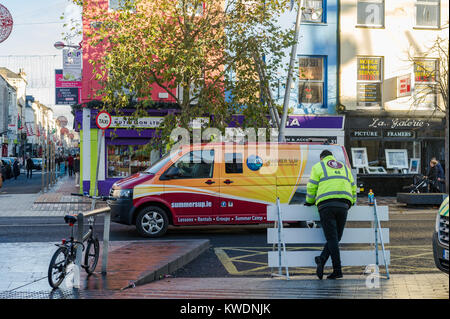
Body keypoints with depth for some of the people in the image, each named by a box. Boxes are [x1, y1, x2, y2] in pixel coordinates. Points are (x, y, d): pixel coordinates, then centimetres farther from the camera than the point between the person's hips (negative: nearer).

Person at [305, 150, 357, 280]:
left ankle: (337, 270, -13)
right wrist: (350, 203, 29)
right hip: (343, 206, 3)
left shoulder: (318, 167, 12)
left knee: (332, 238, -6)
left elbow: (311, 187, 4)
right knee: (336, 238, 9)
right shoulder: (345, 168, 25)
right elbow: (353, 188, 20)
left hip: (326, 205, -3)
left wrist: (310, 201, 18)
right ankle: (322, 260, -8)